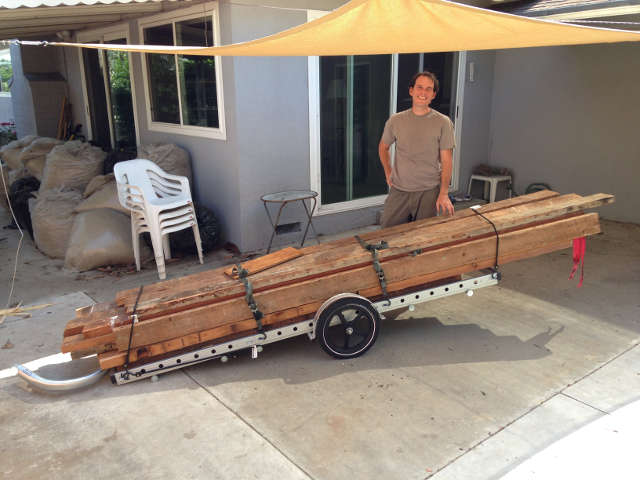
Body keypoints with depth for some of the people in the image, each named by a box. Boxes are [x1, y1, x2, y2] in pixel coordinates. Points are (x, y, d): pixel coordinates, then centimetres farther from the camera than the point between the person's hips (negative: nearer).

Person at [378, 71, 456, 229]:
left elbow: (446, 161, -3)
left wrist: (444, 194, -9)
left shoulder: (443, 123, -3)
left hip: (429, 192, -1)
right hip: (399, 191, 2)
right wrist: (388, 173, 10)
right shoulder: (396, 120, 3)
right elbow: (383, 147, 20)